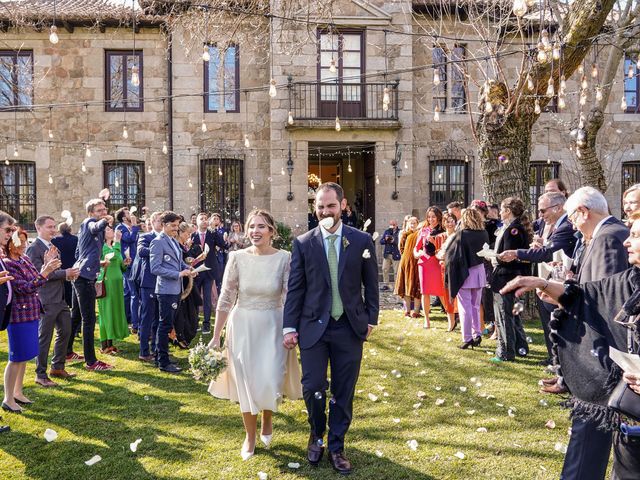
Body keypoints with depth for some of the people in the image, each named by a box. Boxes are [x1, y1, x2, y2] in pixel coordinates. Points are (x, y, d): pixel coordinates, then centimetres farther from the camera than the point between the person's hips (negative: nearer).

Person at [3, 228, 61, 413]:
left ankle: (17, 392, 28)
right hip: (18, 316, -8)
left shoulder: (25, 259, 8)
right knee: (16, 358, 0)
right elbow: (25, 288, -22)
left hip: (31, 314, 8)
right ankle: (8, 399, 12)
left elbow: (37, 282, 11)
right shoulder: (7, 264, -16)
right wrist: (46, 271, -27)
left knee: (24, 356, 16)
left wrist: (47, 264, -1)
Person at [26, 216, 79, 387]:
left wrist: (67, 274, 1)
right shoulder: (33, 248, -12)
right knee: (44, 338, 1)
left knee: (65, 332, 14)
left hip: (60, 298, 9)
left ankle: (57, 367, 29)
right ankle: (41, 374, 14)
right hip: (47, 300, -9)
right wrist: (65, 273, -18)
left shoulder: (53, 247, 15)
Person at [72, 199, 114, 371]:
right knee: (89, 319, -8)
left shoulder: (90, 226, 21)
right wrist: (104, 221, -54)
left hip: (83, 275, 10)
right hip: (85, 276, -10)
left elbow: (78, 252, 27)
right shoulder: (89, 222, -8)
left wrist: (97, 262, 23)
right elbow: (95, 227, -35)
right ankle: (91, 361, -5)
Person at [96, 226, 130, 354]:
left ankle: (110, 343, 16)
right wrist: (117, 240, -20)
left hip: (117, 283, 8)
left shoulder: (114, 246, 16)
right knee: (106, 311, -4)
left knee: (115, 311, 9)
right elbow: (114, 256, -28)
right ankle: (104, 346, 2)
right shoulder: (102, 246, -8)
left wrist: (125, 263, -1)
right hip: (106, 282, -8)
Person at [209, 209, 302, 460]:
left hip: (272, 326, -1)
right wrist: (216, 336, -2)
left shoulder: (284, 258, -9)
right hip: (242, 325, 1)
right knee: (245, 382, 9)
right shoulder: (237, 257, -8)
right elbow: (226, 298, -4)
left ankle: (267, 418, 36)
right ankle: (250, 435, 33)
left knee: (270, 382, -1)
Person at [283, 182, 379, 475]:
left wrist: (371, 319, 4)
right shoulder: (303, 243, 0)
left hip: (350, 327, 1)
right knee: (312, 387, -1)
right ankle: (317, 435, 29)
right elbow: (295, 288, 1)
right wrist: (290, 326, -1)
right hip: (313, 326, 0)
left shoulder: (362, 241, 0)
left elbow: (370, 285, 7)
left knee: (343, 392, 8)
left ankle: (336, 447, 28)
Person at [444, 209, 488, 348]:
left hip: (463, 273, -5)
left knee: (465, 307, 2)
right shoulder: (484, 234, -2)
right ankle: (477, 334, 21)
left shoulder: (460, 234, -16)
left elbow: (448, 253, -9)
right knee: (476, 306, 17)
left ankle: (467, 338, 3)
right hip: (479, 273, 5)